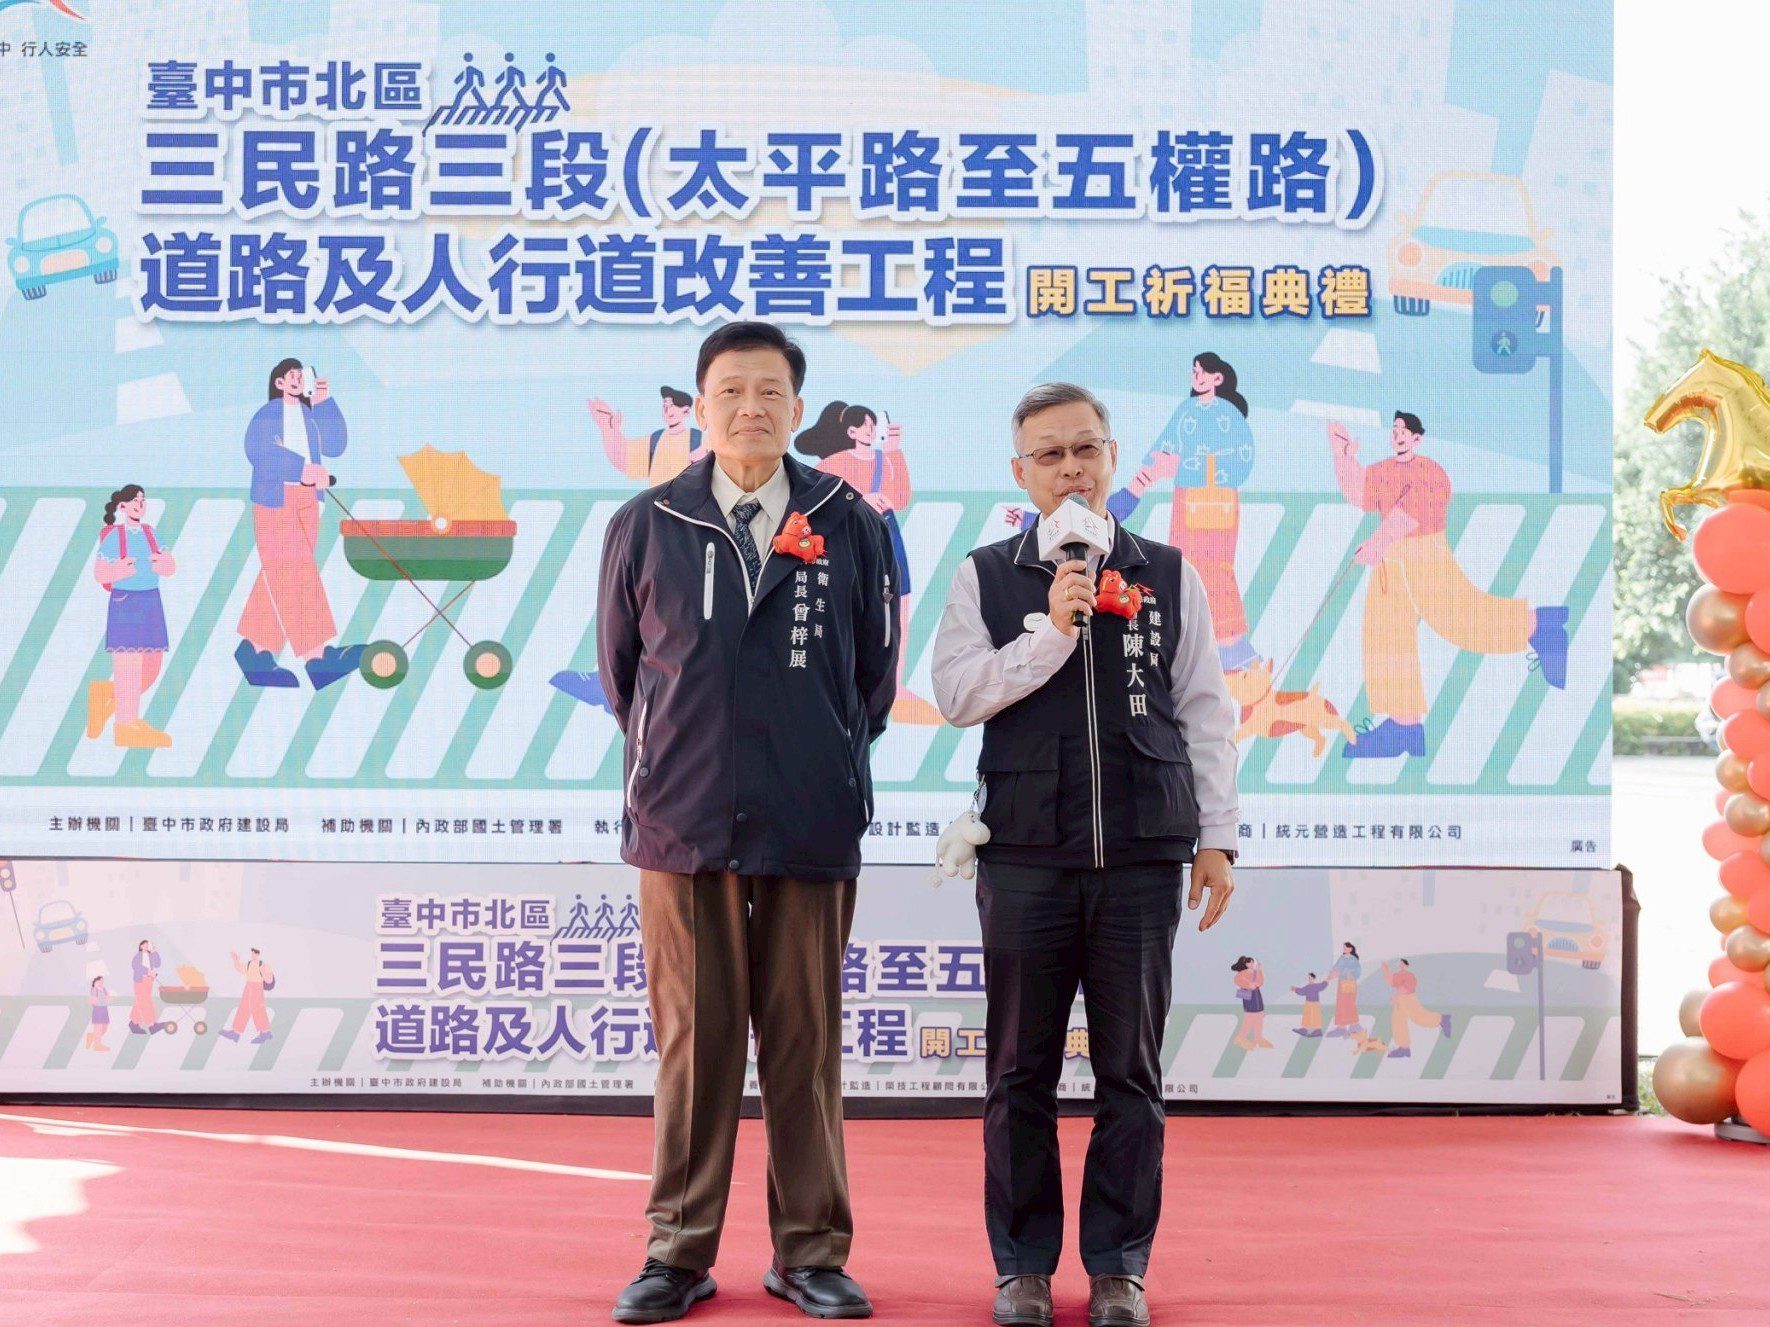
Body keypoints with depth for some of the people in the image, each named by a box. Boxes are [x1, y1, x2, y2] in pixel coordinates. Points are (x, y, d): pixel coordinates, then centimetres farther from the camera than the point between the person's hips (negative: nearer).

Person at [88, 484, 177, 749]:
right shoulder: (113, 537, -4)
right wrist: (117, 572, -23)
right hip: (124, 603, -6)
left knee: (152, 668, 8)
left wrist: (164, 565, -11)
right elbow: (99, 574, -3)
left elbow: (172, 566, 11)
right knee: (127, 666, -6)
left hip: (151, 602, 6)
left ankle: (106, 697, 28)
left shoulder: (151, 534, 11)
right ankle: (126, 726, 1)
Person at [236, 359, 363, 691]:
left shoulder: (310, 414, 15)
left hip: (306, 501, 7)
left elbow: (335, 446, 4)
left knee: (277, 576, 9)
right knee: (292, 574, -13)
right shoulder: (267, 414, -4)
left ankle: (254, 649, 18)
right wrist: (301, 469, -29)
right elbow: (258, 450, -21)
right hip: (274, 500, -7)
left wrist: (324, 403, -1)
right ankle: (316, 656, -22)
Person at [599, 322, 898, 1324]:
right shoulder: (647, 527, 4)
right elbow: (620, 668, 15)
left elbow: (875, 674, 13)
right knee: (694, 1043, 5)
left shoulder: (851, 528, 4)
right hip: (683, 826, 0)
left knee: (806, 1043, 6)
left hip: (813, 828, 0)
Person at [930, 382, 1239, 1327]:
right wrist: (1050, 633, -12)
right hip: (1024, 855, 0)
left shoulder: (1169, 577, 9)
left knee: (1131, 1071, 6)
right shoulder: (985, 576, 6)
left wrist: (1216, 838, 6)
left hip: (1142, 855, 1)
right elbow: (955, 693, -3)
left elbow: (1205, 714, 10)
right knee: (1020, 1070, 6)